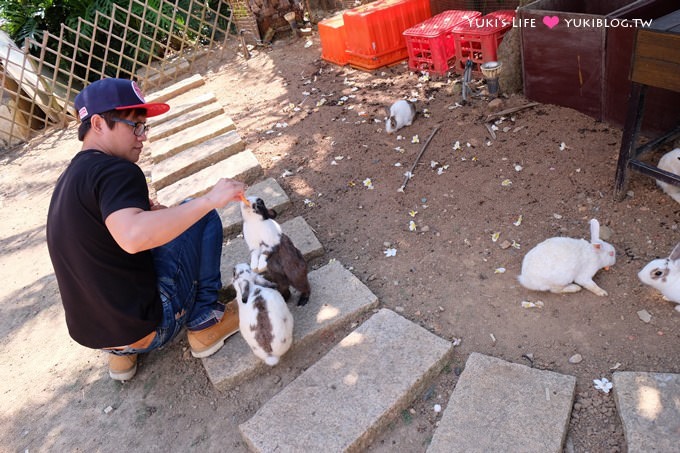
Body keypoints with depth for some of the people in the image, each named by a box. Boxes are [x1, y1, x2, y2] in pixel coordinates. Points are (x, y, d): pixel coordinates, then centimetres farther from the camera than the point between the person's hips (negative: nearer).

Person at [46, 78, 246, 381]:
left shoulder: (70, 178, 12)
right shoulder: (114, 171, -18)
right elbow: (133, 237, -38)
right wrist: (208, 199, -33)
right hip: (147, 327, -8)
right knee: (202, 215, 0)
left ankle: (123, 350, 21)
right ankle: (205, 323, 4)